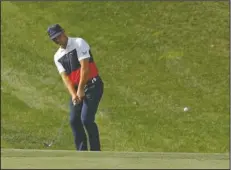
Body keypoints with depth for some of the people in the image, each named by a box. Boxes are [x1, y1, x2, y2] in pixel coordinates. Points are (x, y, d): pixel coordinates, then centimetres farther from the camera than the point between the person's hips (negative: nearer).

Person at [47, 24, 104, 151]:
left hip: (92, 85, -7)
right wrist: (73, 94, -15)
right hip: (77, 89, 7)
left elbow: (85, 67, -15)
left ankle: (96, 153, -7)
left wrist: (81, 89, -17)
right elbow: (65, 77, 2)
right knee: (74, 121, 1)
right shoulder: (58, 56, 11)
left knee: (86, 119, -16)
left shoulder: (79, 43, -8)